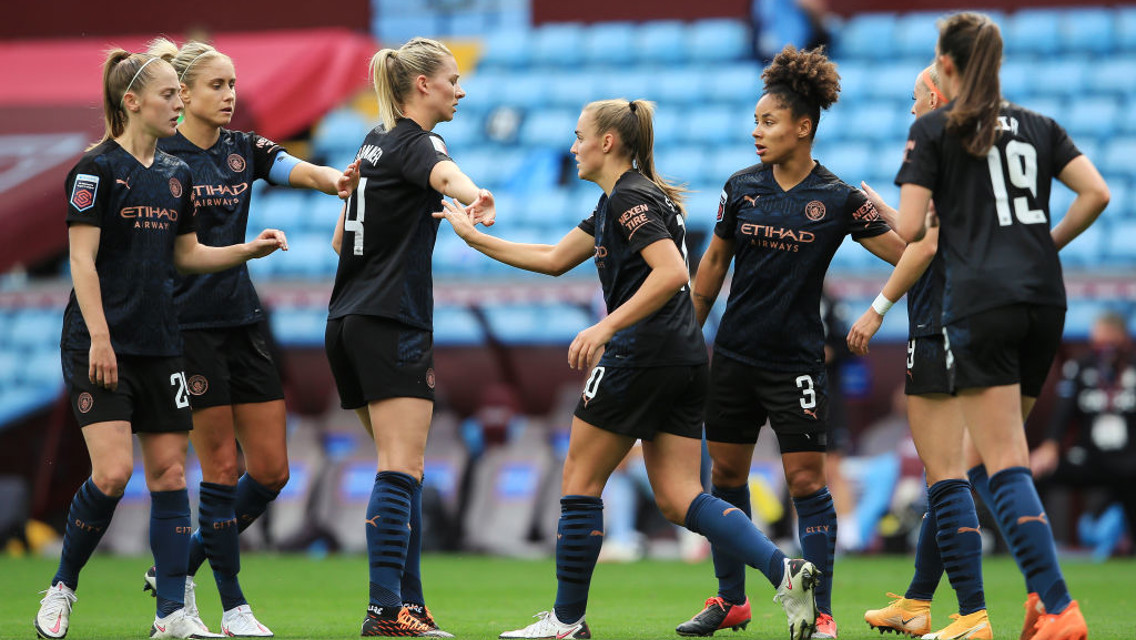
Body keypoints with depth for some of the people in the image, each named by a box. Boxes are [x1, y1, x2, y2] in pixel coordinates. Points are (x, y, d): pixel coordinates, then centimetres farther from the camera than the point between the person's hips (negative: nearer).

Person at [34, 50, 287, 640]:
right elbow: (82, 259, -12)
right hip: (101, 346, -7)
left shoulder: (177, 175, 12)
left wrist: (250, 250, 8)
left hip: (160, 344, 7)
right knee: (113, 472, -15)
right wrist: (99, 336, -18)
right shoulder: (97, 169, -8)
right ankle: (62, 586, 6)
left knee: (170, 474, 2)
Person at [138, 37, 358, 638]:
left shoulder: (244, 149, 9)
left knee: (270, 470, 5)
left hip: (243, 319, 7)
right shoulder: (158, 157, -7)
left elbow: (301, 170, -8)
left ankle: (178, 568, 19)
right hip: (188, 323, -7)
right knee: (222, 465, -4)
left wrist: (337, 179, -28)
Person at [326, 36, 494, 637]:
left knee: (401, 469, 12)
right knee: (402, 471, -13)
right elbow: (443, 173, -38)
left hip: (347, 319, 9)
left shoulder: (375, 141, 16)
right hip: (394, 323, -9)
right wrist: (476, 197, -58)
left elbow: (341, 239, 25)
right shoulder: (417, 143, -10)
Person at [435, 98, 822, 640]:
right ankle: (785, 572, -15)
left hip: (641, 353, -10)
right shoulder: (618, 199, 20)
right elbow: (553, 259, 28)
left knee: (580, 479, 4)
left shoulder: (630, 198, -10)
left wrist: (606, 327, -24)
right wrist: (474, 237, 28)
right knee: (678, 499, 3)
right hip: (684, 359, 10)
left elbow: (672, 272, -23)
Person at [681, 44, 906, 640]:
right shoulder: (741, 187, 2)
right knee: (726, 473, 10)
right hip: (734, 356, 4)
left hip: (796, 361, -4)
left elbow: (909, 252, -5)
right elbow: (714, 262, 13)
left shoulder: (838, 199, -7)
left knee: (806, 480, -7)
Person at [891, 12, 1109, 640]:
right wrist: (1046, 245, 16)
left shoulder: (934, 129, 3)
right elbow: (1096, 193, 5)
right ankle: (1042, 587, 6)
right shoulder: (1037, 126, 16)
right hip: (1045, 299, 6)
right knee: (991, 450, 18)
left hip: (979, 300, -5)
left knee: (1006, 463, -9)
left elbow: (909, 229, -3)